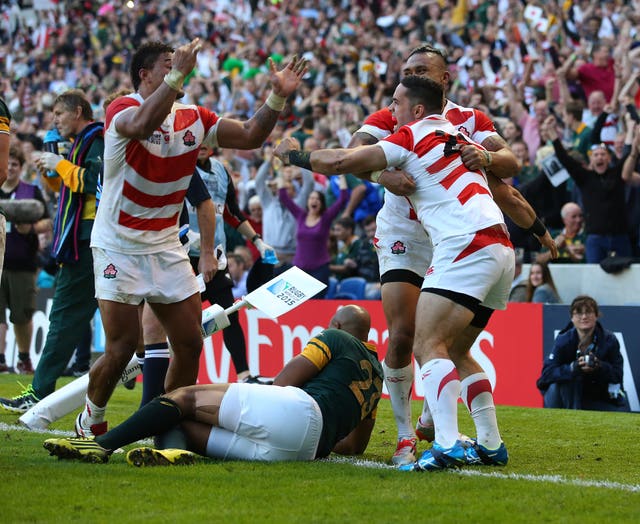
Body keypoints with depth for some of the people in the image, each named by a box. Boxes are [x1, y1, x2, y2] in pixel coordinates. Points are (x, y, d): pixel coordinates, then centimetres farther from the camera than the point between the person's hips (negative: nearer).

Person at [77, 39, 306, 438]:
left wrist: (277, 97, -7)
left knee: (190, 343, 0)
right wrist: (178, 74, -43)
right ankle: (91, 423, 15)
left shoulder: (194, 119, 6)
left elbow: (250, 136, 7)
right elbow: (142, 124, -36)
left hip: (167, 247, 6)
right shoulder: (122, 109, -13)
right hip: (119, 245, -6)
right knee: (122, 348, -9)